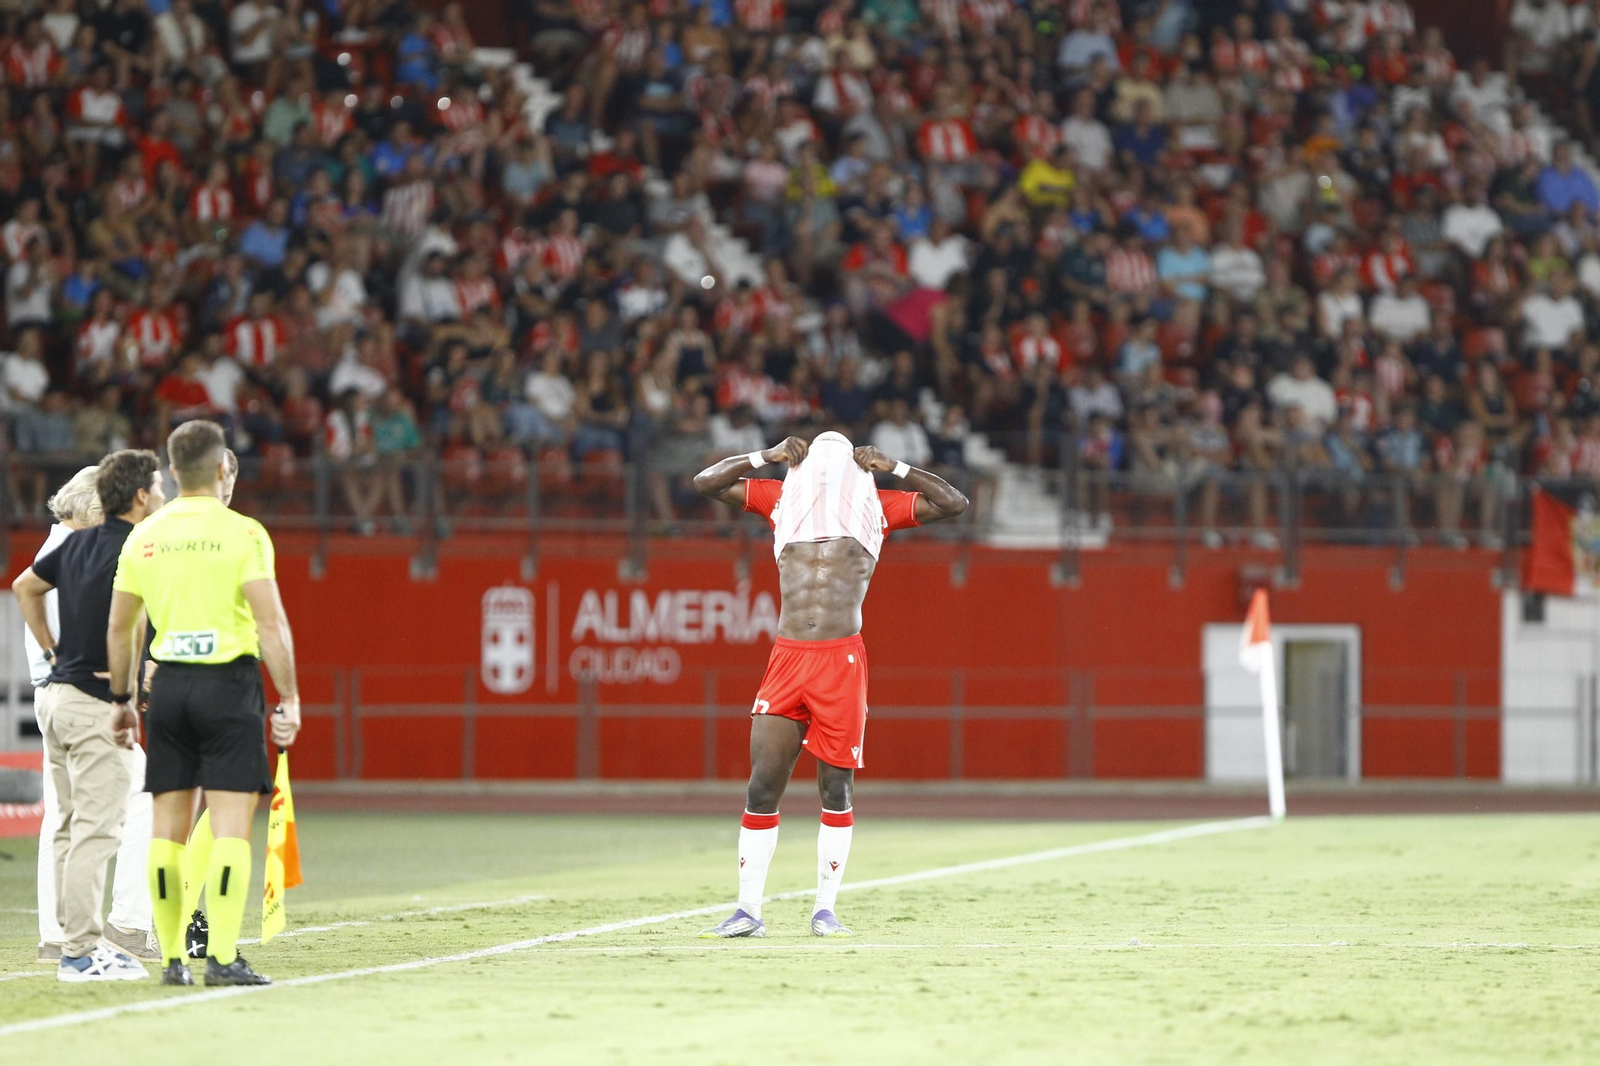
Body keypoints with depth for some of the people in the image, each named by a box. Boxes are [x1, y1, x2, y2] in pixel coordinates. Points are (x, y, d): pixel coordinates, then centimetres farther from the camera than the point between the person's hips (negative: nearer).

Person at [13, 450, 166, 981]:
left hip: (56, 695, 9)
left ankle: (77, 941, 17)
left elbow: (24, 587, 25)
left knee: (70, 828, 13)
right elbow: (126, 629, -25)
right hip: (96, 703, -9)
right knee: (96, 831, -8)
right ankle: (81, 952, -10)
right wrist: (127, 701, -17)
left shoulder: (79, 543, 12)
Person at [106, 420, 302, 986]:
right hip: (229, 684, -5)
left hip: (168, 685, 5)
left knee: (168, 826, 8)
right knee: (231, 823, -5)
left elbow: (118, 628, 12)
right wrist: (289, 699, -8)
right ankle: (223, 956, -12)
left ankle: (171, 957, 8)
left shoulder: (144, 538, 7)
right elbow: (271, 625, -13)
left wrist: (122, 698, 22)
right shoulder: (242, 534, -8)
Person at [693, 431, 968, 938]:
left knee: (836, 790, 1)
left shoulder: (875, 507, 10)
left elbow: (953, 503, 10)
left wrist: (892, 468, 3)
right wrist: (768, 456, 6)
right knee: (762, 788, -3)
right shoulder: (782, 499, 13)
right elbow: (706, 482, 16)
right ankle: (748, 911, 1)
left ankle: (825, 909, 9)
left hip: (842, 663, -1)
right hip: (787, 657, 1)